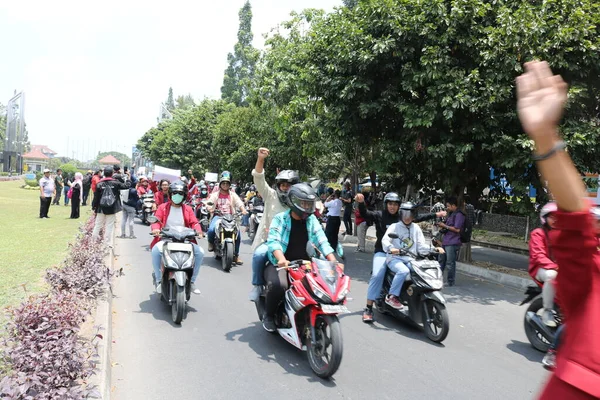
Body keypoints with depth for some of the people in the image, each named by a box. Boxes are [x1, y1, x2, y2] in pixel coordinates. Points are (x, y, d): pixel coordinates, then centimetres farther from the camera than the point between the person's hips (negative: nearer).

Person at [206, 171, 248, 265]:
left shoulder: (233, 195, 13)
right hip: (218, 216, -1)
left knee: (237, 233, -18)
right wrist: (210, 208, -26)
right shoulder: (215, 195, 12)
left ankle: (236, 255, -4)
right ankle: (211, 242, 6)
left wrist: (243, 210, -22)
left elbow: (239, 203, -1)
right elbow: (210, 202, -2)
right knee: (211, 229, -30)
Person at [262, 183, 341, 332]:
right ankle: (268, 315, -2)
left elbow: (322, 241, 0)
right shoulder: (280, 219, -4)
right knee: (278, 285, -33)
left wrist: (334, 262, -16)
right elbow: (273, 241, -19)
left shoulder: (312, 220, 9)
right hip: (281, 263, -4)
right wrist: (281, 259, -38)